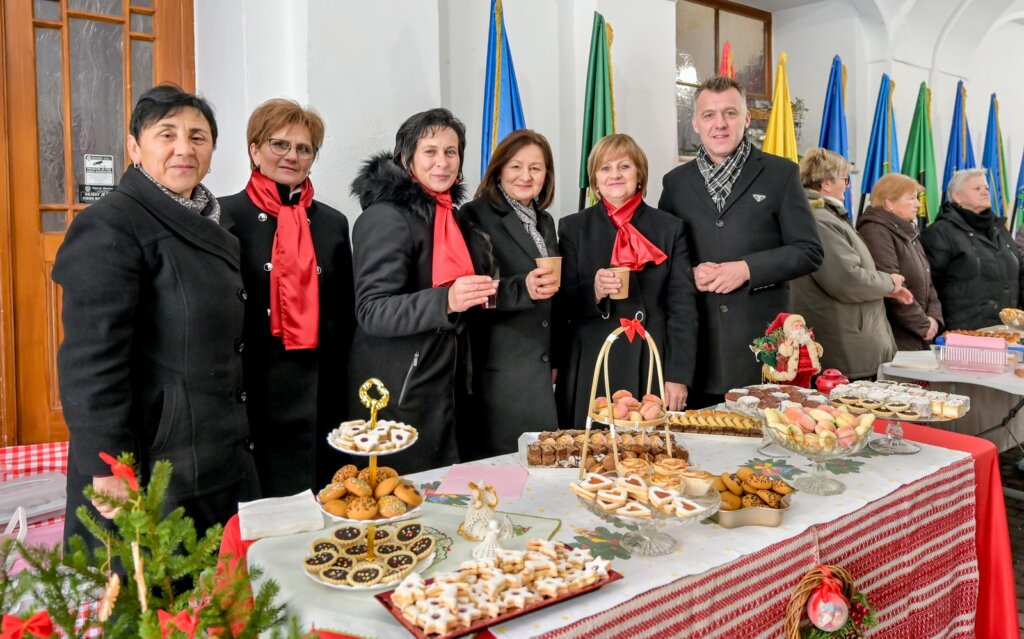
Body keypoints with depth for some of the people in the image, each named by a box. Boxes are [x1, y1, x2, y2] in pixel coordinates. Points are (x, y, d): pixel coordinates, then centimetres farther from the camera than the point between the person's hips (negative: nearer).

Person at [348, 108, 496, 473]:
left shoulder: (444, 212, 13)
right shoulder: (386, 218, -13)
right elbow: (372, 312, -21)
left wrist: (475, 295, 7)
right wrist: (445, 300, -34)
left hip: (443, 388, 8)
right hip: (398, 397, -8)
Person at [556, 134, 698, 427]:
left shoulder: (670, 228, 7)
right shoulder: (573, 228, 6)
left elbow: (683, 306, 3)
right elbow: (563, 305, 3)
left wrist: (679, 376, -4)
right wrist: (594, 291, -18)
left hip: (653, 370, 1)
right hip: (592, 373, 0)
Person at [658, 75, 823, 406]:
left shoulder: (780, 173, 5)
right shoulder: (676, 181, 12)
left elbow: (809, 251, 1)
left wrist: (747, 269, -12)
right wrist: (690, 273, -7)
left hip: (763, 340, -1)